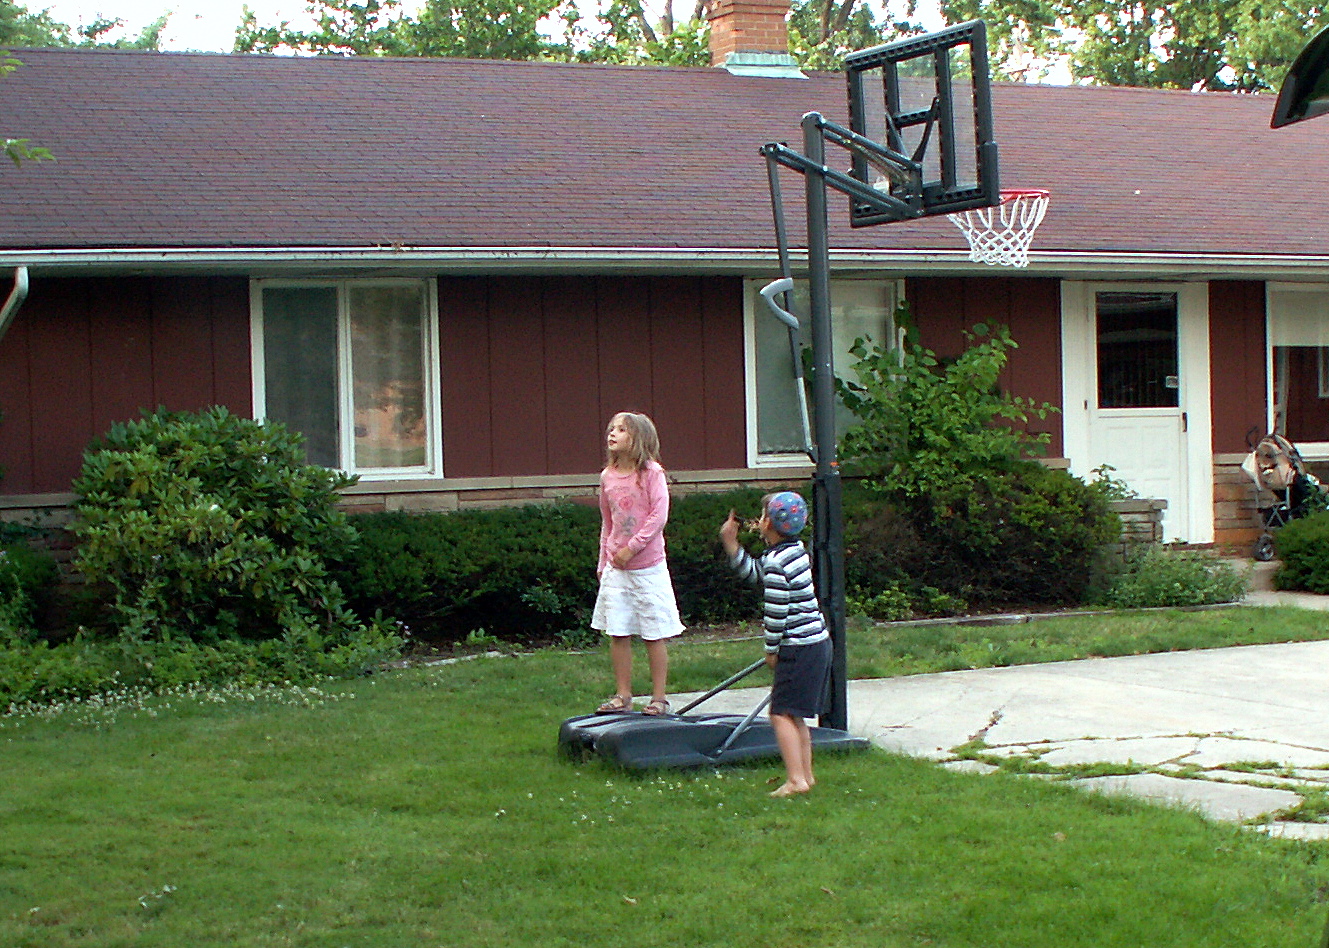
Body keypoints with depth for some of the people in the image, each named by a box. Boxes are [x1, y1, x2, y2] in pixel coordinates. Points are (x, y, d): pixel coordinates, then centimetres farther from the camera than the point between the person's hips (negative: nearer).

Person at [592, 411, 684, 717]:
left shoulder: (651, 472, -7)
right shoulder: (607, 476, 8)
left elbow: (659, 515, -13)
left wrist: (631, 548, -15)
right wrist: (603, 562, 15)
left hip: (648, 566, -4)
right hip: (616, 568, 4)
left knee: (654, 635, 2)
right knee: (618, 634, 4)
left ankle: (659, 697, 10)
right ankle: (622, 695, 14)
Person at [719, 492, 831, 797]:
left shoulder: (777, 562, -18)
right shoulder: (795, 550, 12)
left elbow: (776, 612, -18)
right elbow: (754, 574, 25)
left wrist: (772, 649, -6)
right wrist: (731, 544, 19)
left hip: (798, 646, -10)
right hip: (817, 643, 10)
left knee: (781, 713, -8)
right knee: (795, 715, 18)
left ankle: (796, 780, -12)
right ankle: (806, 774, 23)